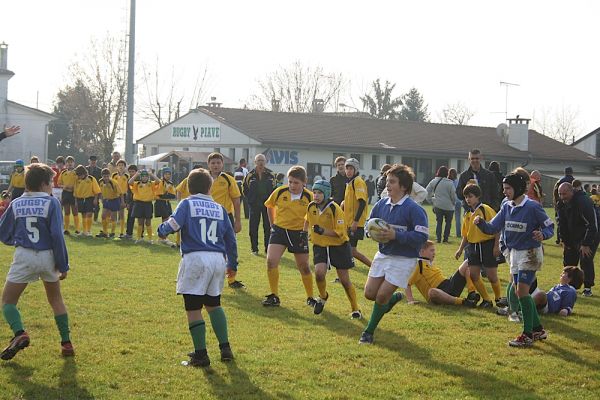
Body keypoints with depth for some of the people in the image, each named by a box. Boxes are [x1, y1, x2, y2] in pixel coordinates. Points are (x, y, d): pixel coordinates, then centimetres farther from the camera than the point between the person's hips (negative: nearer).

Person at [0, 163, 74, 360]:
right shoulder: (51, 203, -5)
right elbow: (57, 235, -10)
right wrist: (63, 265, -3)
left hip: (23, 256, 0)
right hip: (48, 257, 1)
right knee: (56, 299, 21)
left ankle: (19, 334, -17)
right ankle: (66, 343, 18)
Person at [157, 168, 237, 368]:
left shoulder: (187, 204, 1)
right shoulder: (219, 208, 14)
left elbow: (173, 224, -14)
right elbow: (230, 238, 16)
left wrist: (162, 230, 8)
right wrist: (232, 262, 28)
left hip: (195, 258, -5)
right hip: (218, 259, 5)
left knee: (193, 308, 1)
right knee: (213, 304, 21)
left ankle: (201, 354, 0)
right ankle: (225, 347, 16)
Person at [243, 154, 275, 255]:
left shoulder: (271, 175, 4)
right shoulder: (250, 175, 0)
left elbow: (274, 188, 11)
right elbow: (245, 189, 10)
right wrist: (250, 199, 4)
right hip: (254, 205, -1)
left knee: (268, 227, 1)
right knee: (253, 228, 1)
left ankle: (268, 248, 8)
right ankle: (254, 248, 9)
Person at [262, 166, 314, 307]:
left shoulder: (309, 197, -12)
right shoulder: (279, 192, -9)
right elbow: (269, 206, 11)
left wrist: (306, 231, -3)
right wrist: (272, 224, 11)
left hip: (299, 233, -1)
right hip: (279, 230, 1)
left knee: (304, 267, 7)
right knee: (271, 261, -14)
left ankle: (310, 298, 25)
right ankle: (274, 297, -3)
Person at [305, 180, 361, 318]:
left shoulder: (335, 209, -20)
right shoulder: (311, 207, -4)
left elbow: (340, 233, -21)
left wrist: (323, 231, -31)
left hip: (338, 246, -4)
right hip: (320, 245, 4)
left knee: (344, 280, 1)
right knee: (319, 273, -19)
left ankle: (355, 309, 18)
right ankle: (323, 296, 13)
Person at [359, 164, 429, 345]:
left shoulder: (413, 209, -17)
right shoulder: (381, 204, 2)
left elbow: (422, 236, -22)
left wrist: (396, 235, -26)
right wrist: (375, 234, -8)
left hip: (403, 259, -6)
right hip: (383, 255, 6)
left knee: (382, 296, -6)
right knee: (369, 293, 6)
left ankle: (369, 331, 13)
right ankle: (394, 298, 38)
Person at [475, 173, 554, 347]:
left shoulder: (532, 207, -16)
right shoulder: (507, 207, 4)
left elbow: (550, 226, -10)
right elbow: (492, 228, 2)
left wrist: (543, 234, -30)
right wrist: (481, 222, -17)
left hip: (530, 254, -8)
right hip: (514, 253, 8)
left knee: (522, 291, -14)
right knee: (521, 293, 11)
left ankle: (528, 335, -9)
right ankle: (538, 329, 24)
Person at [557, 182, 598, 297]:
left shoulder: (584, 202, -30)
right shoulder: (562, 204, -5)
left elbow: (592, 225, -29)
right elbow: (562, 224, 7)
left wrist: (586, 244, -28)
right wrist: (565, 241, 3)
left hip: (589, 237, -8)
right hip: (572, 238, 8)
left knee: (586, 260, -15)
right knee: (568, 261, 7)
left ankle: (588, 288, -3)